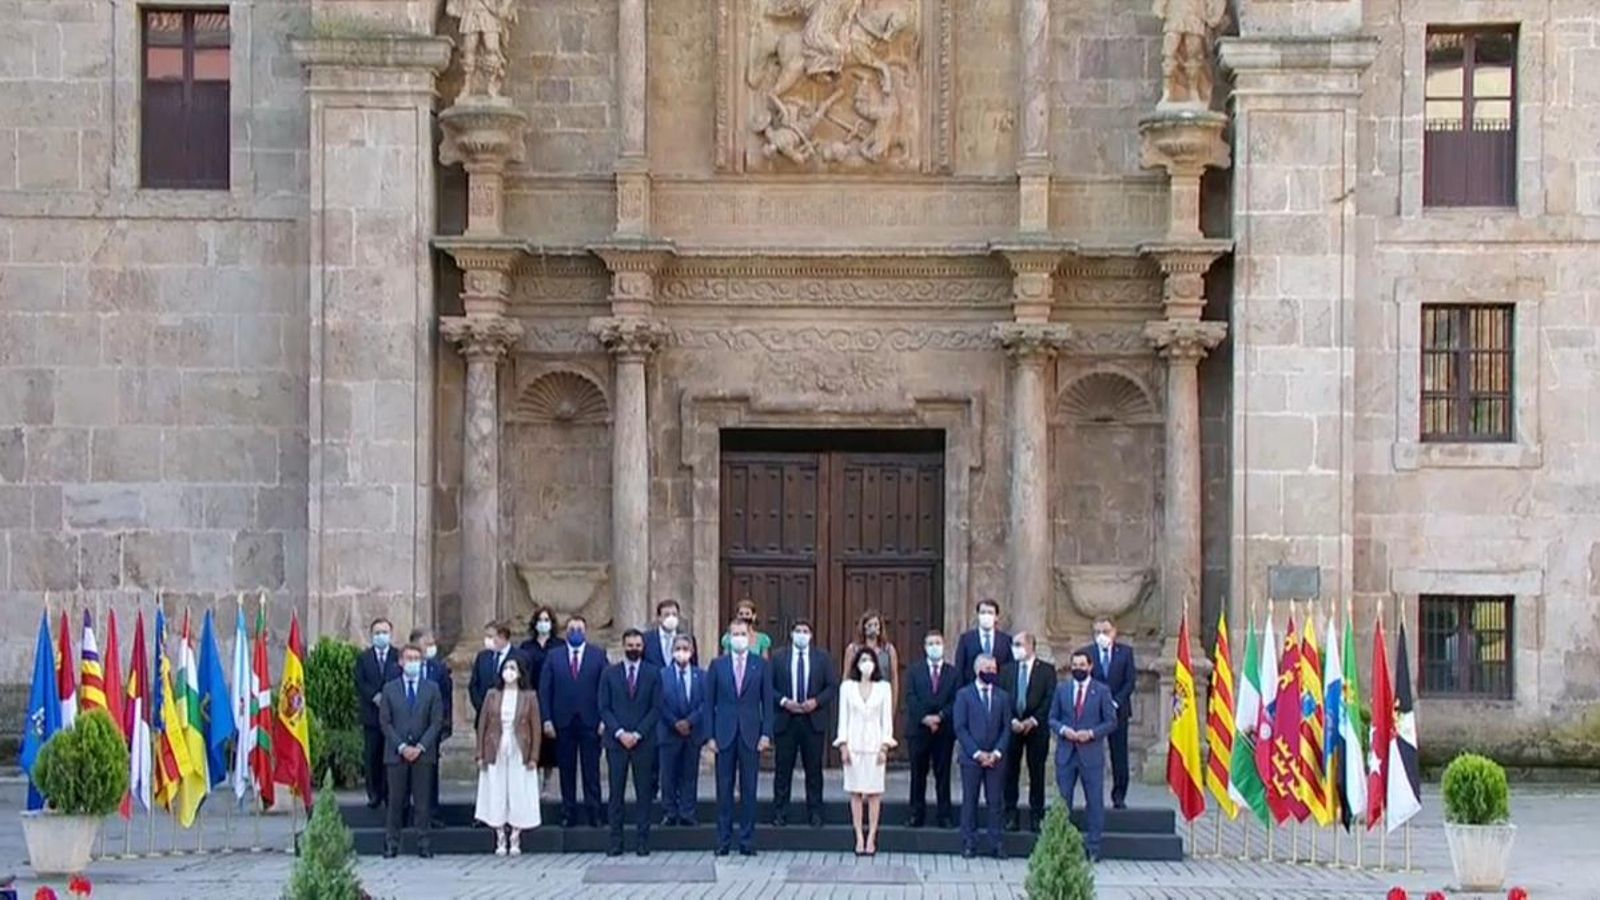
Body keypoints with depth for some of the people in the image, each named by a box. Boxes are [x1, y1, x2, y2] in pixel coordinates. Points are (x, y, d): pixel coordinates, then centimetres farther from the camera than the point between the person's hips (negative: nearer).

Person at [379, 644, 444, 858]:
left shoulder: (432, 689, 8)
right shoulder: (389, 689, 8)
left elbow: (437, 722, 2)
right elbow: (385, 722, 3)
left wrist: (420, 747, -9)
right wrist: (401, 747, -9)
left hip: (423, 753, 0)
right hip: (396, 753, 0)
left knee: (423, 800, 0)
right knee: (396, 800, 1)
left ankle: (423, 844, 3)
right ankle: (391, 844, 6)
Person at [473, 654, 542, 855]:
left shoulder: (529, 697, 1)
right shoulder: (492, 695, 4)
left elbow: (536, 729, 1)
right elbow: (482, 725, 5)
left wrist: (534, 757, -5)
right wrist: (480, 755, 0)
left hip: (519, 755, -1)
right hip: (495, 753, 1)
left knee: (519, 797, -1)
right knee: (496, 796, 1)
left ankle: (515, 840, 7)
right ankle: (500, 840, 8)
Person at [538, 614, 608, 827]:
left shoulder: (598, 656, 6)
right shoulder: (553, 657, 8)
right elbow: (544, 690, 5)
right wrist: (547, 719, -4)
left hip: (590, 722, -1)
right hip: (563, 722, 1)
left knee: (591, 770, 0)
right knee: (566, 770, 4)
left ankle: (594, 813, 4)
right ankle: (568, 813, 9)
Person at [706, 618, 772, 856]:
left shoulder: (760, 664, 5)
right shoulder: (717, 665, 5)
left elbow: (767, 701, 5)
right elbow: (709, 702, 5)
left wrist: (766, 733, -3)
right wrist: (710, 735, -2)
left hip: (751, 734, 0)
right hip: (725, 734, 0)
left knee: (749, 789, 2)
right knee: (724, 789, 3)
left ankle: (747, 840, 7)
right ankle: (723, 840, 8)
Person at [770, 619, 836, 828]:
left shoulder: (822, 657, 6)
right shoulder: (779, 657, 5)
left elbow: (833, 686, 4)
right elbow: (769, 687, 3)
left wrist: (816, 701, -11)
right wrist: (783, 701, -12)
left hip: (813, 720, 0)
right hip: (785, 719, 0)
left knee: (814, 769, 4)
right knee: (783, 769, 2)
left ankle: (815, 813, 9)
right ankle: (780, 813, 8)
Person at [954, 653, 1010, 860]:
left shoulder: (1002, 697, 11)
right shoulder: (964, 695, 3)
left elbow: (1006, 728, 8)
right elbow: (960, 728, -3)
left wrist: (997, 753, -7)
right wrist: (977, 753, -11)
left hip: (994, 758, 2)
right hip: (970, 757, -2)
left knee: (995, 802, 1)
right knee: (970, 801, 1)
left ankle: (996, 844, 4)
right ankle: (969, 843, 6)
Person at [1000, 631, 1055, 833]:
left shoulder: (1046, 670, 2)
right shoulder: (1006, 670, 11)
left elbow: (1050, 700, -4)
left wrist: (1033, 720, -13)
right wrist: (1012, 721, -9)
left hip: (1036, 728, -2)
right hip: (1012, 726, 2)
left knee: (1037, 772, 2)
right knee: (1010, 771, 1)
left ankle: (1036, 816, 8)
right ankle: (1011, 815, 7)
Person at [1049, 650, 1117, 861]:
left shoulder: (1102, 691, 2)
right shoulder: (1062, 690, 10)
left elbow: (1111, 722, 0)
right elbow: (1052, 719, 11)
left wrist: (1091, 733, -14)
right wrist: (1063, 730, -10)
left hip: (1091, 754, -2)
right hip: (1066, 754, 2)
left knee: (1095, 802, 1)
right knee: (1062, 801, 4)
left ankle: (1093, 847, 7)